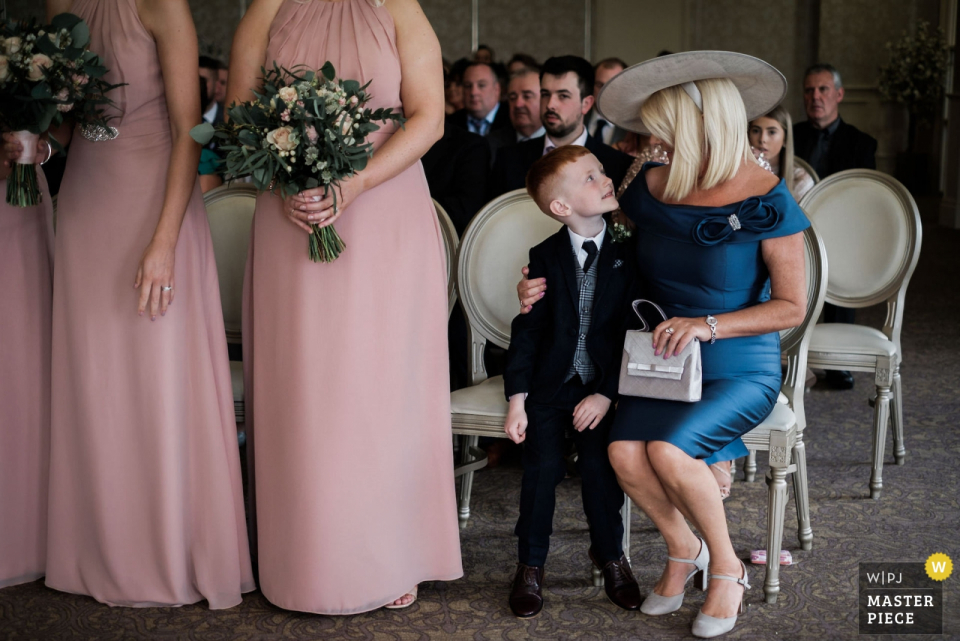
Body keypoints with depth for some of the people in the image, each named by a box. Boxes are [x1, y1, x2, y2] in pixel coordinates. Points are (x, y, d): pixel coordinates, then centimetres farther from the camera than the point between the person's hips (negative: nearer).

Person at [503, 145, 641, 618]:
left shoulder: (625, 257, -2)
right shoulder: (544, 258, -2)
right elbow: (527, 330, -3)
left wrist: (607, 394, -11)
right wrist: (517, 400, -8)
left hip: (599, 386, 0)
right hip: (548, 384, 0)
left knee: (599, 463, -14)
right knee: (543, 465, -11)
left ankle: (609, 554, 11)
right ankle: (531, 565, 7)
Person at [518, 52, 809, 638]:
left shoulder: (766, 200, -10)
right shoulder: (652, 187, 2)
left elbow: (791, 306, -8)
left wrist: (706, 325, -20)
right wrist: (547, 287, 0)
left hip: (742, 371, -4)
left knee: (668, 451, -29)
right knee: (625, 452, -23)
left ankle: (726, 567, 0)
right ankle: (682, 549, 8)